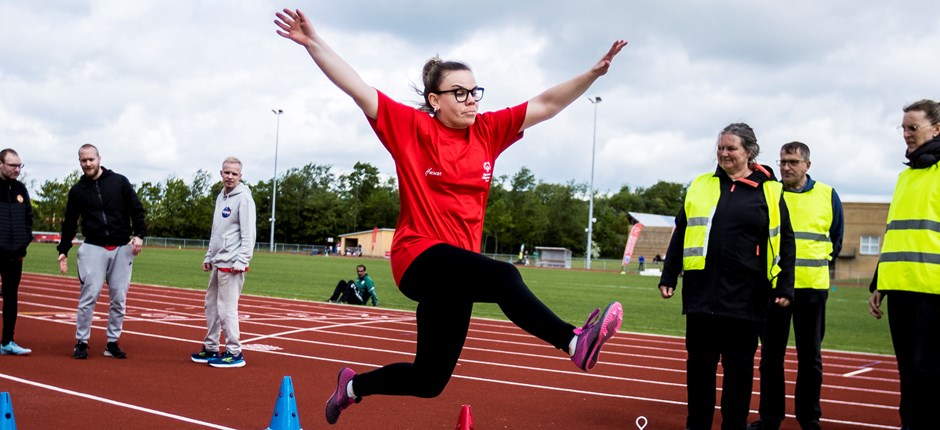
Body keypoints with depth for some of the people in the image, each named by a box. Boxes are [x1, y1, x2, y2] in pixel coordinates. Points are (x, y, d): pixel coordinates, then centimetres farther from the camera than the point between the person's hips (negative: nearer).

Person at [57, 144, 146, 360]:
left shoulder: (119, 182, 5)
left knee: (119, 299, 2)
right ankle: (81, 342, 4)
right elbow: (69, 223, 12)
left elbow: (137, 210, 5)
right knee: (89, 296, -7)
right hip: (93, 248, 0)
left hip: (122, 248, 0)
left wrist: (139, 234, -8)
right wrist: (63, 250, 7)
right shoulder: (77, 190, 8)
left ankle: (112, 343, 12)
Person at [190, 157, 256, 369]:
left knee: (226, 307, -8)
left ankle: (234, 353, 0)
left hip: (231, 264, -9)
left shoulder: (243, 198, -10)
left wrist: (241, 261, -21)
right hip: (217, 263, 9)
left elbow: (249, 234, -16)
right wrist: (208, 256, 20)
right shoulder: (221, 197, 16)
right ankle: (211, 348, 24)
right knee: (211, 304, 14)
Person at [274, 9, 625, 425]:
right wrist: (312, 41, -19)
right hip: (419, 258, -6)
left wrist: (593, 72, -5)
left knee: (429, 380, 15)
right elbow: (358, 89, -11)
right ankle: (575, 342, -37)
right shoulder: (413, 128, -5)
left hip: (457, 272, 6)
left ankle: (353, 385, 38)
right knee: (503, 277, -36)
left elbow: (546, 104, 4)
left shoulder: (489, 131, 6)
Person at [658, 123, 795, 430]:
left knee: (739, 365, 6)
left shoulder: (768, 191, 3)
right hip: (701, 290, 2)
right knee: (699, 362, 8)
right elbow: (681, 236, 12)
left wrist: (784, 287, -5)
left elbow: (784, 242, 2)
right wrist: (668, 277, 8)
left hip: (745, 295, -2)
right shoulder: (700, 187, 9)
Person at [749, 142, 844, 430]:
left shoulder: (828, 196, 3)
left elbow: (836, 239, 13)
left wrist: (822, 266, 11)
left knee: (810, 357, 6)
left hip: (812, 287, 0)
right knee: (771, 355, 5)